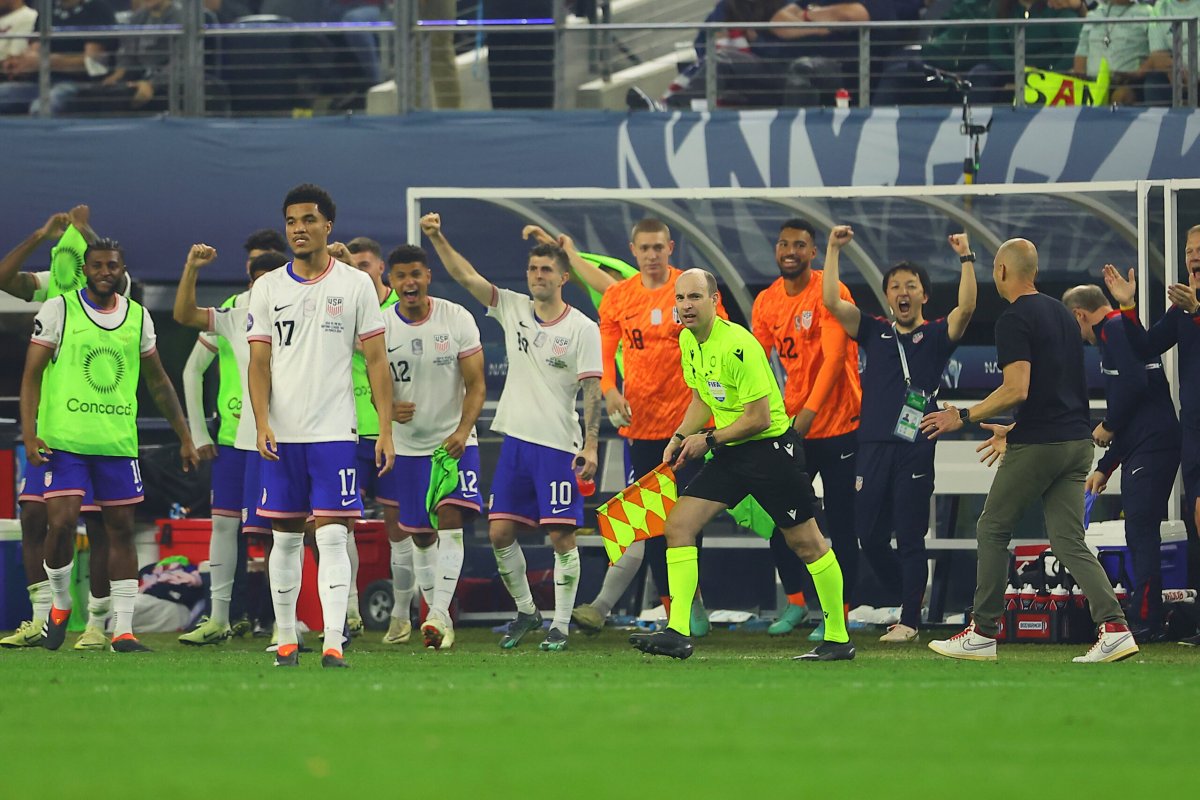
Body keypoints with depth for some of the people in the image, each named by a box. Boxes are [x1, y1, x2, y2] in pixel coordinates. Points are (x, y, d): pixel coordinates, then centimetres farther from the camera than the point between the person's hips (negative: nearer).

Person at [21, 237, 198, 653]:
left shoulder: (138, 317, 10)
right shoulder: (58, 310, -1)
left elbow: (158, 382, 20)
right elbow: (32, 375, -2)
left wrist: (184, 437, 19)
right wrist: (29, 434, -13)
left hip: (118, 442, 4)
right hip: (64, 440, -4)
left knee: (121, 528, 3)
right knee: (61, 522, -14)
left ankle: (123, 630, 7)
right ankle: (60, 604, 12)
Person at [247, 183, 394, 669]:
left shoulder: (355, 284, 2)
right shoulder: (268, 288, 7)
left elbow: (376, 361, 3)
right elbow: (259, 364, 5)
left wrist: (387, 429, -3)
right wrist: (262, 424, -8)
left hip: (335, 432, -2)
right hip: (282, 434, 2)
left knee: (332, 536, -8)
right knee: (286, 536, 7)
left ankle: (333, 644, -13)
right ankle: (286, 641, 15)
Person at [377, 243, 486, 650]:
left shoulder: (457, 319, -7)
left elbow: (476, 384, -6)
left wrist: (462, 431, -22)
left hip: (454, 443, -2)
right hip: (406, 444, 2)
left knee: (450, 517, -20)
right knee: (419, 535, 7)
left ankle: (439, 611, -26)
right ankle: (440, 618, 21)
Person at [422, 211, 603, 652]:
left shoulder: (582, 330, -5)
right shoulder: (513, 308, 7)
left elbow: (593, 390, -7)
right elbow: (466, 276, 2)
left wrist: (591, 445, -14)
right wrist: (437, 239, -11)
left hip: (559, 445, -5)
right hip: (516, 438, 5)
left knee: (561, 534, -6)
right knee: (499, 531, 4)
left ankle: (560, 625, 2)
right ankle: (525, 611, 21)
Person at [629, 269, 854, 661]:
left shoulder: (738, 346, -22)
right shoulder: (687, 341, 4)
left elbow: (758, 418, -20)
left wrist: (708, 441, -11)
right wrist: (680, 438, 3)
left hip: (770, 448, -8)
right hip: (728, 453, 8)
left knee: (806, 542, 0)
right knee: (678, 525, -6)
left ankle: (838, 639, 11)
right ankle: (677, 633, -10)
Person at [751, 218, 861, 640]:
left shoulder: (829, 293, -12)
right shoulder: (765, 302, 6)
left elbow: (834, 359, -19)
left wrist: (809, 412, -25)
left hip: (836, 425, -5)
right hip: (790, 426, 5)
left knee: (840, 523, -1)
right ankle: (795, 602, 24)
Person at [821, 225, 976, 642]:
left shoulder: (936, 336, 8)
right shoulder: (874, 333, 14)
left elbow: (966, 308, -10)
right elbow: (831, 301, 5)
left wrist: (966, 259, -15)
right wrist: (834, 250, 1)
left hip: (915, 450, -3)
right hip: (873, 447, 3)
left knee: (910, 538, -3)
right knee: (870, 536, 6)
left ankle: (909, 622, 2)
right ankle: (908, 600, 25)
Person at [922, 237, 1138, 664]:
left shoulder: (1015, 320, -12)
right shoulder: (1061, 313, 16)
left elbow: (1017, 390, -21)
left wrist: (964, 417, -10)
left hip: (1036, 446, -8)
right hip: (1076, 441, 8)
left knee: (992, 531, 8)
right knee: (1069, 541, 4)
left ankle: (983, 633, 12)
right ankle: (1113, 626, -12)